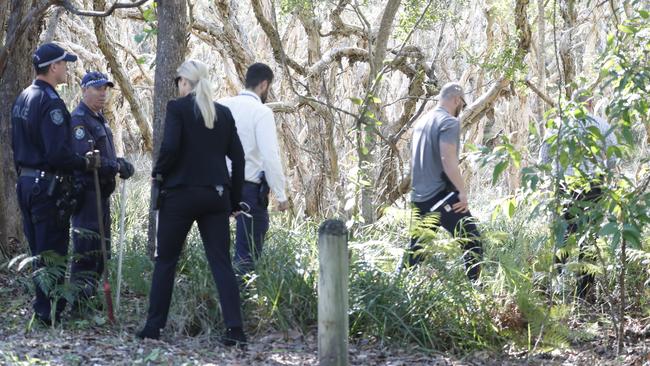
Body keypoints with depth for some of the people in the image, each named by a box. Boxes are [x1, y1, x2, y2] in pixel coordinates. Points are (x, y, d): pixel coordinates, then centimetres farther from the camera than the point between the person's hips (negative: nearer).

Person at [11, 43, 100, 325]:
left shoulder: (22, 99, 13)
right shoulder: (51, 102, -17)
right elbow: (58, 153, -24)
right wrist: (86, 163, -11)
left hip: (26, 182, 9)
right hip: (49, 185, -9)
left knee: (38, 252, 15)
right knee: (52, 253, -4)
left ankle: (42, 309, 21)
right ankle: (49, 314, -2)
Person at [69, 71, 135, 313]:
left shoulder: (99, 119, 18)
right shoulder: (79, 120, -14)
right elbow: (85, 157, -24)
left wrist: (120, 163, 4)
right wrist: (117, 166, -20)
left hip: (101, 192, 10)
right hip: (87, 191, -10)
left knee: (101, 248, 15)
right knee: (87, 248, -13)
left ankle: (90, 294, 23)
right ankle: (78, 300, -12)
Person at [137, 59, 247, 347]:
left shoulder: (177, 108, -5)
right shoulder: (224, 113, 9)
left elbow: (170, 147, -17)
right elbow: (237, 157, 9)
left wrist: (159, 172, 2)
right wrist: (234, 201, 13)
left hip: (181, 193, -4)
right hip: (217, 194, 4)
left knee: (166, 260, 8)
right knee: (221, 261, 3)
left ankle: (153, 326, 10)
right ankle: (234, 329, -6)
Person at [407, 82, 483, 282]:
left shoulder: (422, 121, 16)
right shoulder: (449, 122, -10)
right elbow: (448, 158, -22)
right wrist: (462, 191, -19)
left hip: (419, 197, 8)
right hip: (442, 196, -8)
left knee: (417, 249, 14)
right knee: (473, 242, -4)